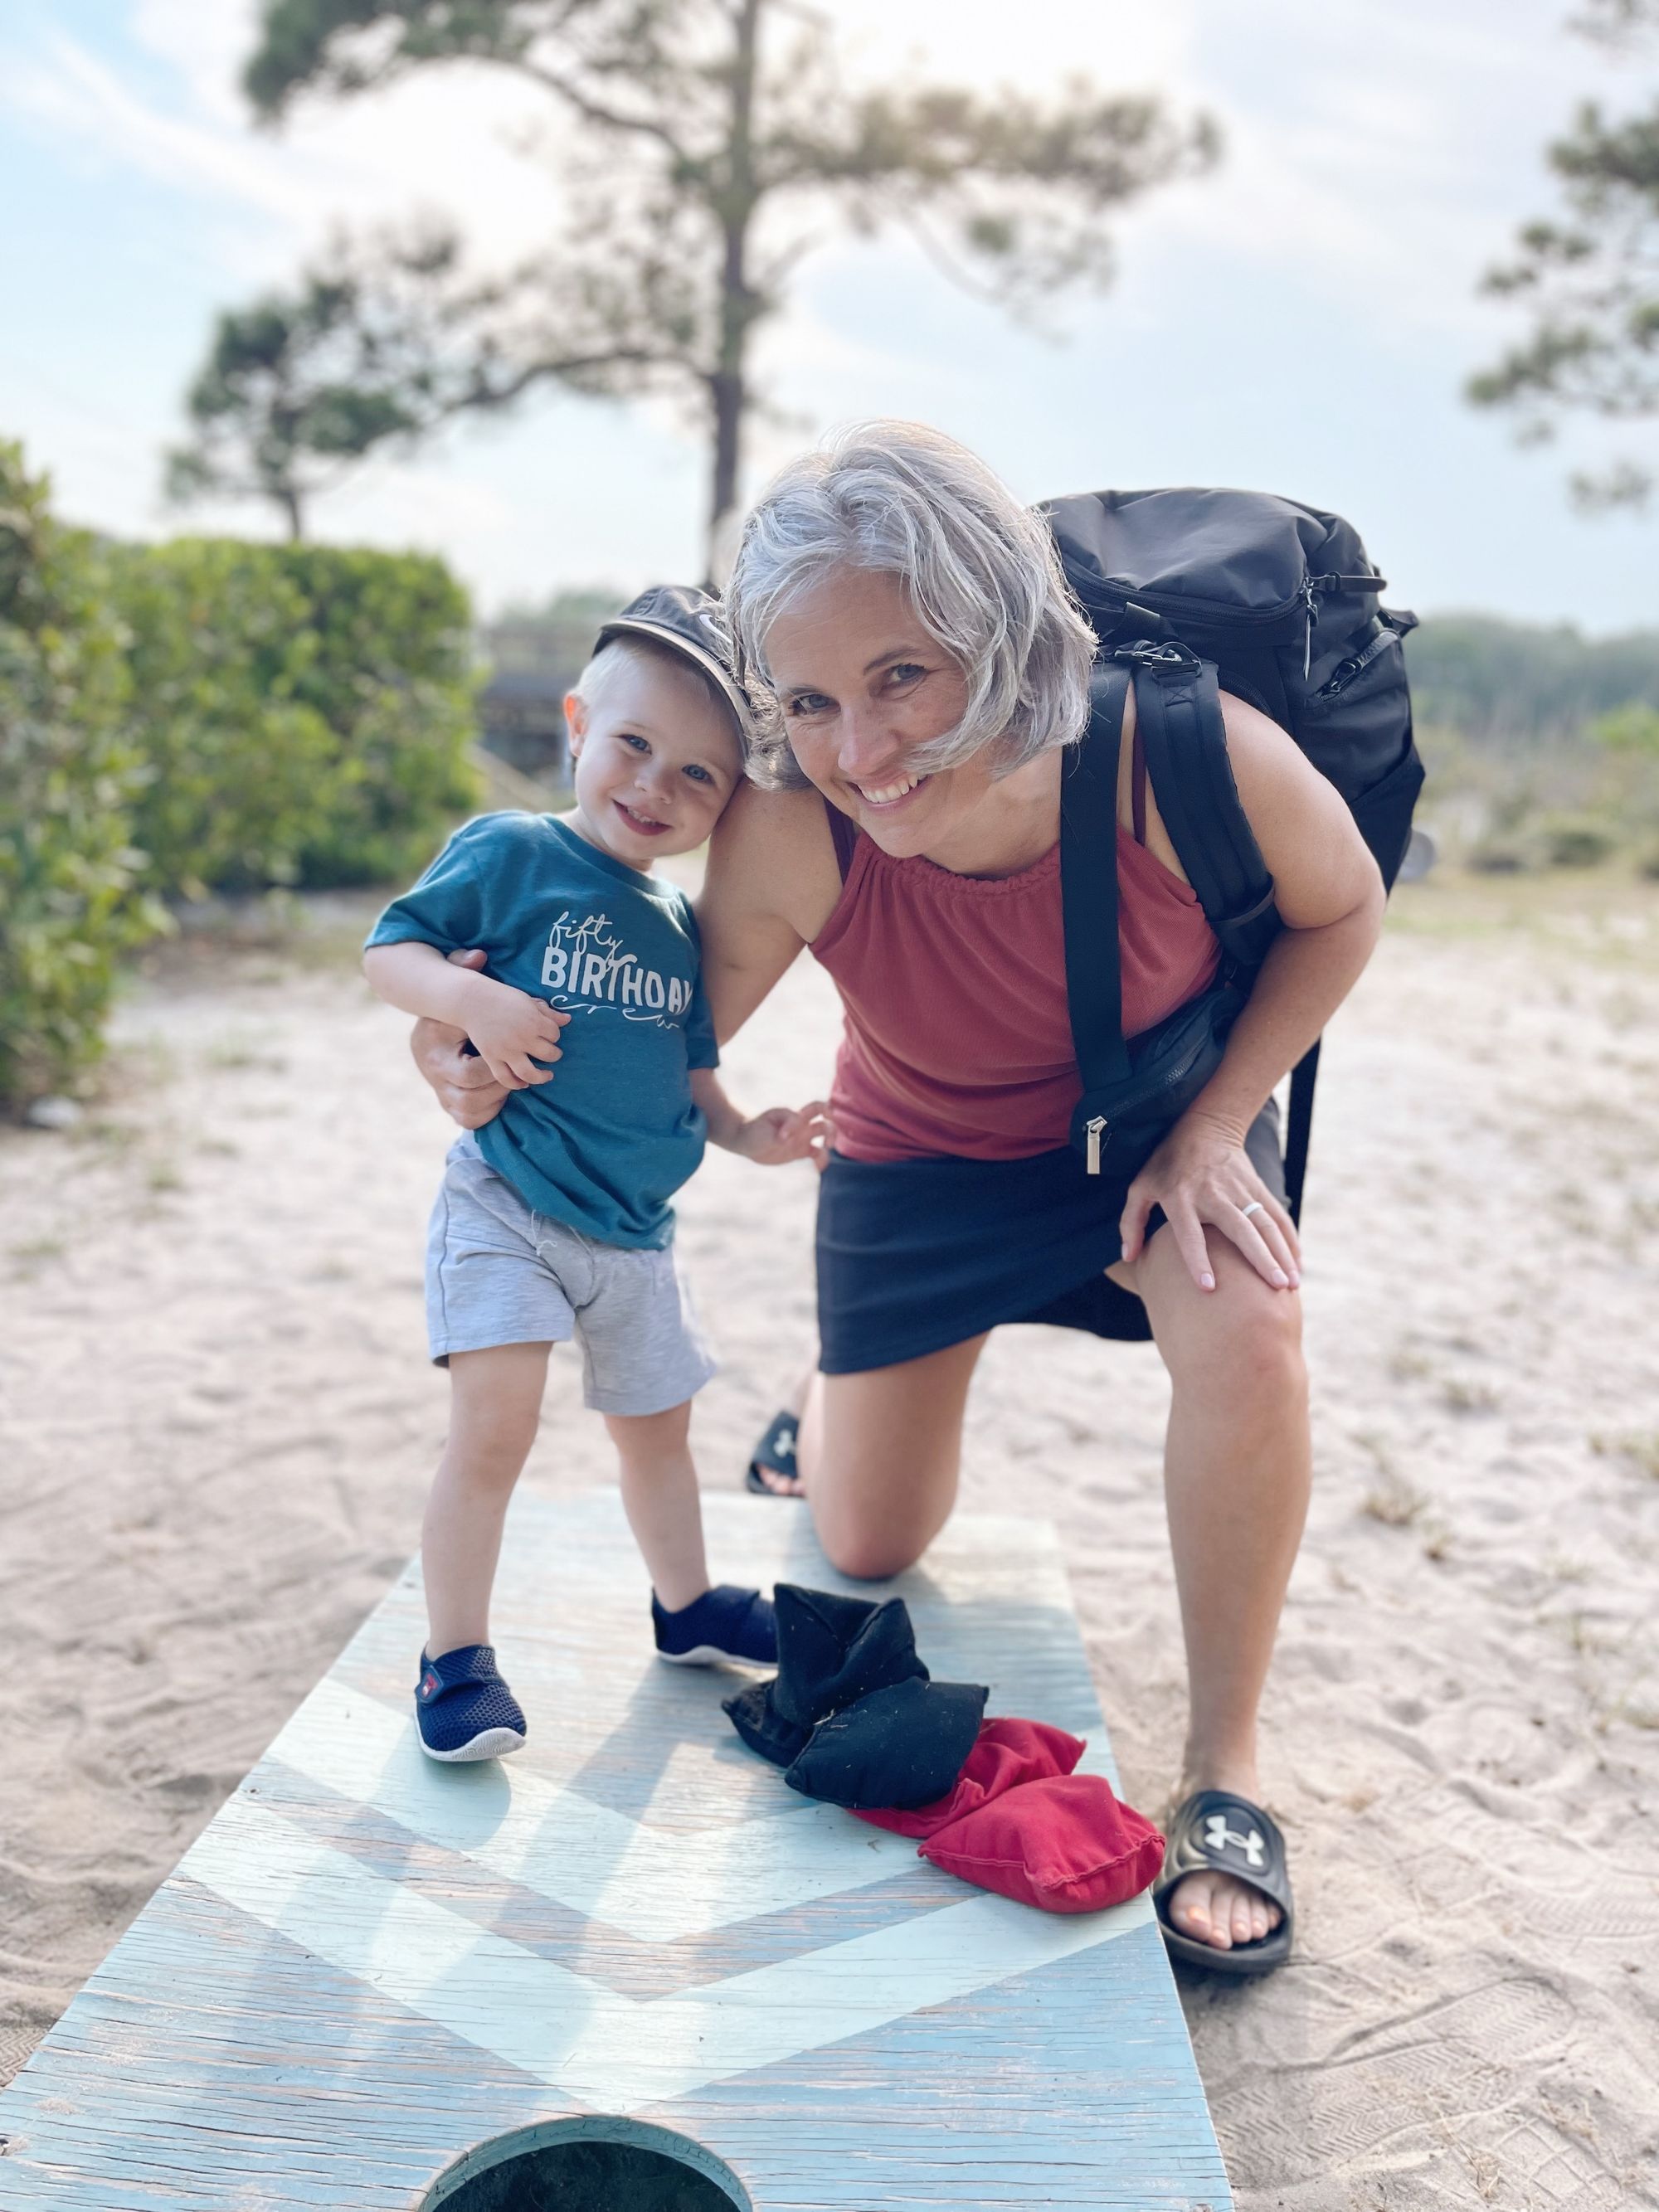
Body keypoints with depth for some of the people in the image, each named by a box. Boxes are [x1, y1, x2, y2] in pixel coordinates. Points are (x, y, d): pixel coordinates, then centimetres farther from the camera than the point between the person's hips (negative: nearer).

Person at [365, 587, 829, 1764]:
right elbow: (389, 950, -9)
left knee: (658, 1426, 19)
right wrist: (474, 999, -27)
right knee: (494, 1428, -14)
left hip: (636, 1228, 6)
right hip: (507, 1206, -6)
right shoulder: (509, 852, -9)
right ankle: (456, 1656, 6)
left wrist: (744, 1131, 1)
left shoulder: (679, 921, 9)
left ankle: (687, 1604, 40)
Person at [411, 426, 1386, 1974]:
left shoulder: (1195, 757, -34)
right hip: (921, 1151, 1)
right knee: (868, 1550, 10)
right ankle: (828, 1399, 49)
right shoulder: (788, 832, -33)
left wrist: (1215, 1125, -20)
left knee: (1245, 1324, -34)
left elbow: (1339, 914, -13)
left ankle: (1223, 1773, -11)